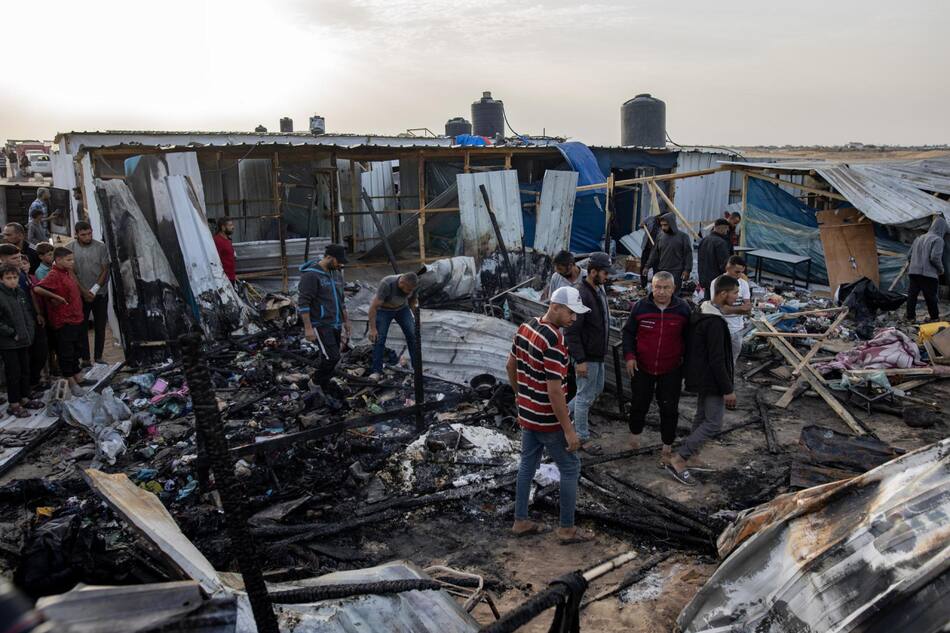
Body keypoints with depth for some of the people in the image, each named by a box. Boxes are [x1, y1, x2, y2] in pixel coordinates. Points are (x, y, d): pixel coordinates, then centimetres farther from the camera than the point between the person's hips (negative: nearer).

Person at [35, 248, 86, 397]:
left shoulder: (69, 272, 8)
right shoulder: (54, 275, -17)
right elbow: (38, 289, -31)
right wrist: (56, 297, -23)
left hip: (77, 317, 9)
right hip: (64, 321, -9)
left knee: (77, 349, 20)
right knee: (66, 352, 3)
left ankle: (78, 377, 34)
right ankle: (72, 383, 11)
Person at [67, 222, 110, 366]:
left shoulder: (101, 247, -3)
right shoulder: (69, 249, -4)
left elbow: (105, 270, -3)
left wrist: (94, 290, -11)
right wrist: (84, 292, -11)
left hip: (100, 293, 1)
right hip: (80, 294, -1)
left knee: (100, 326, 6)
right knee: (82, 327, 3)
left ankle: (98, 357, 15)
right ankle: (85, 359, 10)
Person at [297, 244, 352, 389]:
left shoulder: (336, 274, 11)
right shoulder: (311, 275, -16)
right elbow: (303, 302, -18)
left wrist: (346, 321, 20)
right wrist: (308, 328, -22)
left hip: (335, 325, 8)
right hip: (320, 326, -8)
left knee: (331, 359, 9)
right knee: (332, 357, -13)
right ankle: (316, 384, 7)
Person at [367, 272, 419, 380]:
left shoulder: (412, 284, -22)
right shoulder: (387, 284, -36)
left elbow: (413, 298, 3)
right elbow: (374, 306, -33)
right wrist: (372, 328, -33)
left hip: (402, 308, 4)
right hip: (383, 310, -4)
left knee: (412, 335, -7)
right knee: (379, 338, -12)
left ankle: (417, 366, 2)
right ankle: (377, 371, -5)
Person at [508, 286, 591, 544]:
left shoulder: (525, 327, 0)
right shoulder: (554, 341, -26)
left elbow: (510, 366, 11)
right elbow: (555, 390, -27)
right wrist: (569, 430, -21)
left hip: (527, 414, 8)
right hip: (548, 420, -8)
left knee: (527, 464, 18)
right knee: (570, 468, 7)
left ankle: (520, 521, 27)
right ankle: (567, 528, 16)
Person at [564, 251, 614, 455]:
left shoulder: (599, 290, 7)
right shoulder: (581, 295, -24)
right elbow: (571, 331, -25)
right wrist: (579, 360, -24)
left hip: (598, 354, 9)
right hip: (586, 357, -9)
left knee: (596, 390, 22)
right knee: (586, 396, 3)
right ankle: (582, 438, 18)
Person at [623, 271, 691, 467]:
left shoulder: (683, 309, -8)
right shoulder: (640, 307, -9)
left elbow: (689, 339, 5)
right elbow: (628, 332, 3)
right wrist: (629, 356, -8)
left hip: (671, 371, 0)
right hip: (642, 368, 1)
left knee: (669, 409, 5)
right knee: (639, 404, 15)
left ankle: (667, 447, 21)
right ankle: (635, 432, 42)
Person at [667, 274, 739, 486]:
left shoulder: (701, 312, 6)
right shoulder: (715, 322, -25)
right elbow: (717, 360, -25)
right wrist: (728, 389, -18)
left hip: (700, 377, 10)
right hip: (712, 380, -10)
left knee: (702, 417, 19)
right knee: (713, 423, -4)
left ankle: (692, 456, 28)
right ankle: (678, 460, -4)